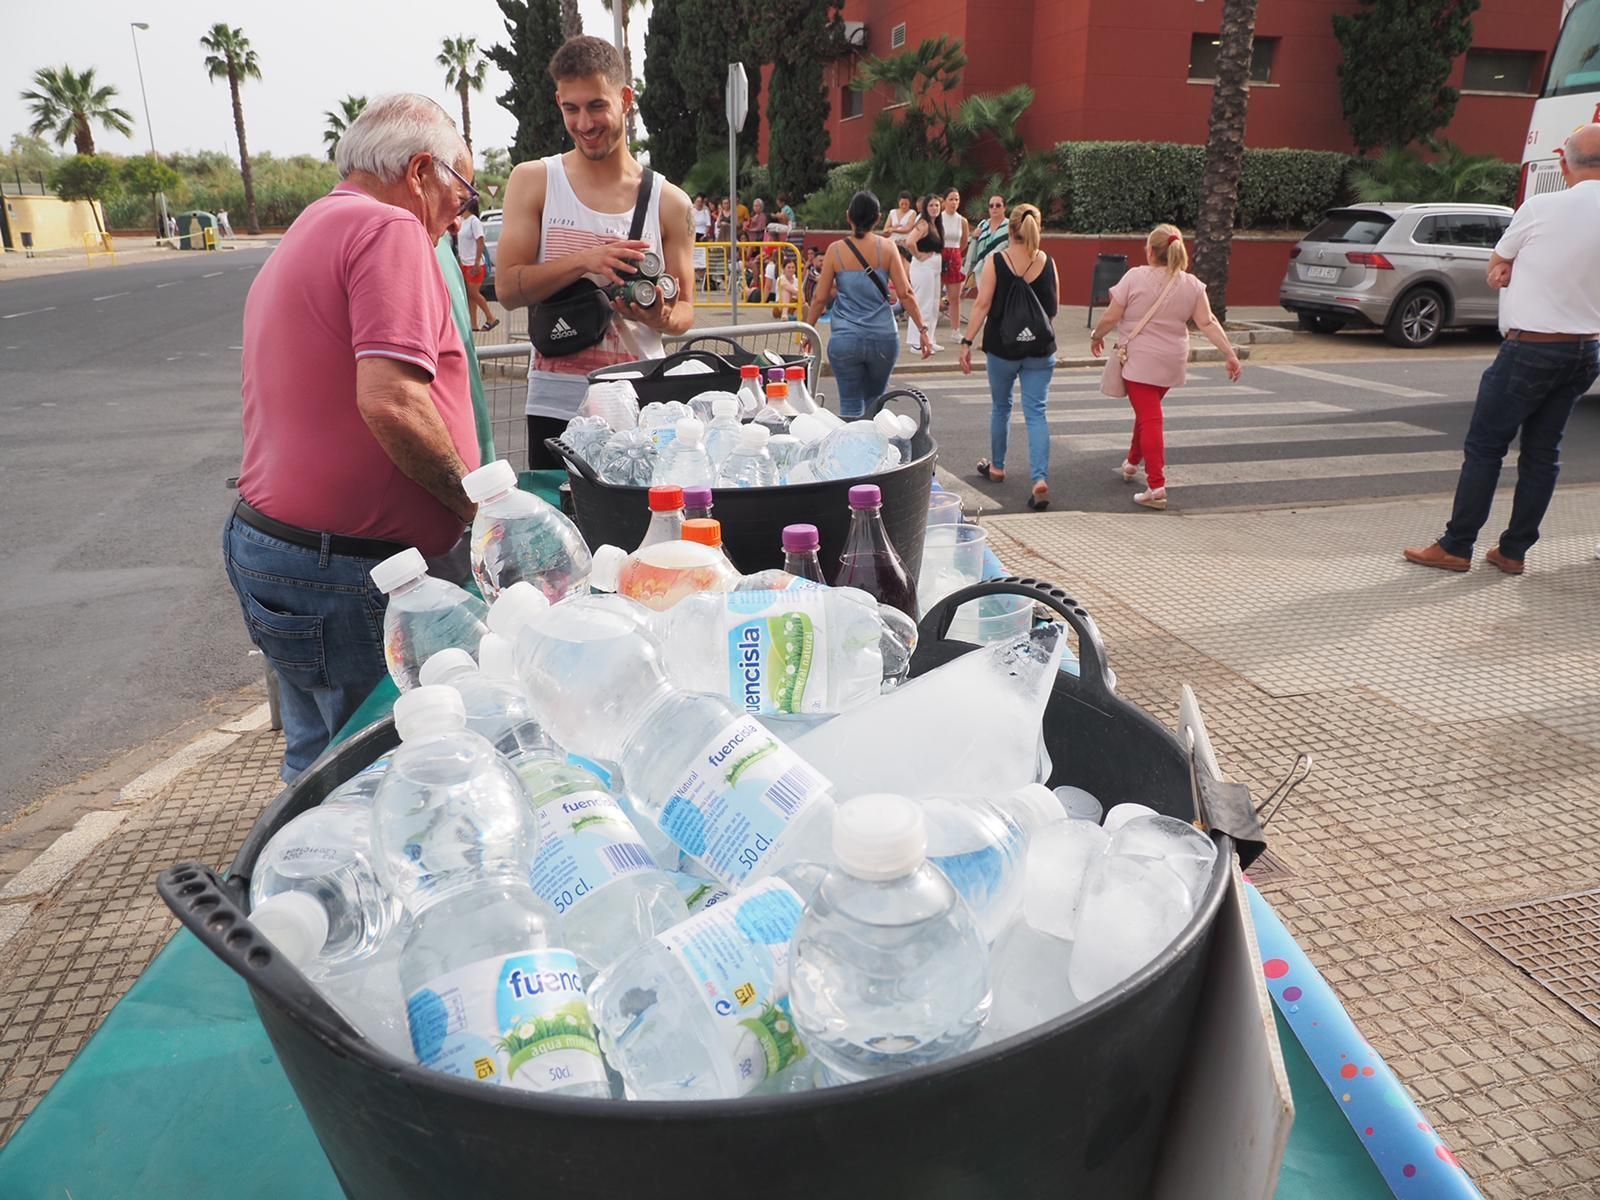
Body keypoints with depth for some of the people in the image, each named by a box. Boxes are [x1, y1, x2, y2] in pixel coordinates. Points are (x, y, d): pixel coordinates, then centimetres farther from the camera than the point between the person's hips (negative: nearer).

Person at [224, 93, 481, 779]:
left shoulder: (305, 235, 21)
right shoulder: (390, 230, -12)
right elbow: (390, 400, -26)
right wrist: (474, 496, -13)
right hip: (343, 574, -10)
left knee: (320, 763, 20)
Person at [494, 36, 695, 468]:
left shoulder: (670, 202, 5)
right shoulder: (533, 181, 4)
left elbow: (685, 308, 10)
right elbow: (507, 288, -4)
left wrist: (660, 317, -14)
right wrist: (584, 261, -17)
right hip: (556, 406, 0)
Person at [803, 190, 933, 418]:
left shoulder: (835, 250, -1)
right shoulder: (886, 247, 0)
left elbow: (820, 298, 1)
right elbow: (905, 293, -4)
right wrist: (923, 329, 1)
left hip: (845, 340, -1)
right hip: (883, 339, 1)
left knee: (851, 406, 5)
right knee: (875, 401, 20)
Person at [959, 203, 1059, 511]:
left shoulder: (996, 262, -7)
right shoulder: (1047, 263, 0)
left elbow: (982, 304, -13)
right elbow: (1054, 309, 8)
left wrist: (967, 341, -10)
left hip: (1002, 347, -1)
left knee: (1001, 407, 19)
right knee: (1036, 412, 0)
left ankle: (996, 467, 35)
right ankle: (1040, 478, -15)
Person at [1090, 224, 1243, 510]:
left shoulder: (1135, 277, -11)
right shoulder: (1192, 285, 2)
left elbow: (1110, 318, -10)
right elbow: (1207, 323, -3)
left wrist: (1096, 336, 8)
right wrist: (1230, 354, 1)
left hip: (1139, 361, -5)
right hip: (1172, 364, 5)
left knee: (1149, 418, -7)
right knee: (1147, 412, 26)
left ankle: (1156, 487, -14)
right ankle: (1132, 462, 46)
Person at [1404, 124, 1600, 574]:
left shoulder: (1541, 207, -10)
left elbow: (1496, 271, 3)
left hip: (1530, 347, -6)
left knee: (1484, 447, 0)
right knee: (1543, 451, 11)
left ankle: (1455, 547, 3)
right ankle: (1514, 550, 16)